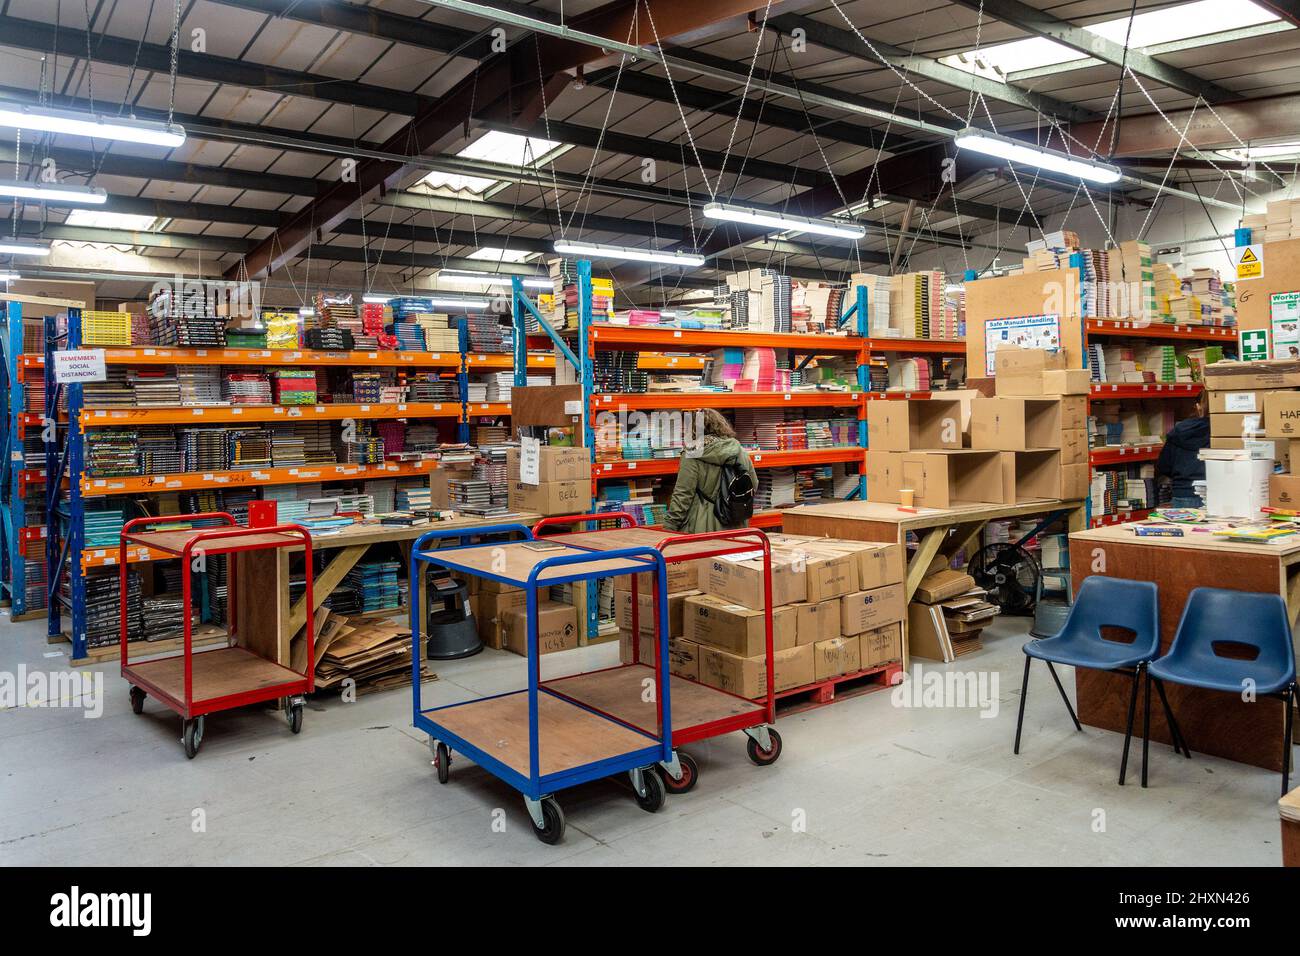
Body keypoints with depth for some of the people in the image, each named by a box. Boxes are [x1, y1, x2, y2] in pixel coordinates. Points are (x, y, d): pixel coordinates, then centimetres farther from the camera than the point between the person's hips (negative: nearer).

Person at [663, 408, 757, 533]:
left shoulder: (692, 456, -11)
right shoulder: (740, 452, 3)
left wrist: (670, 527, -6)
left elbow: (682, 495, -12)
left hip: (701, 529, -4)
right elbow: (753, 485, 14)